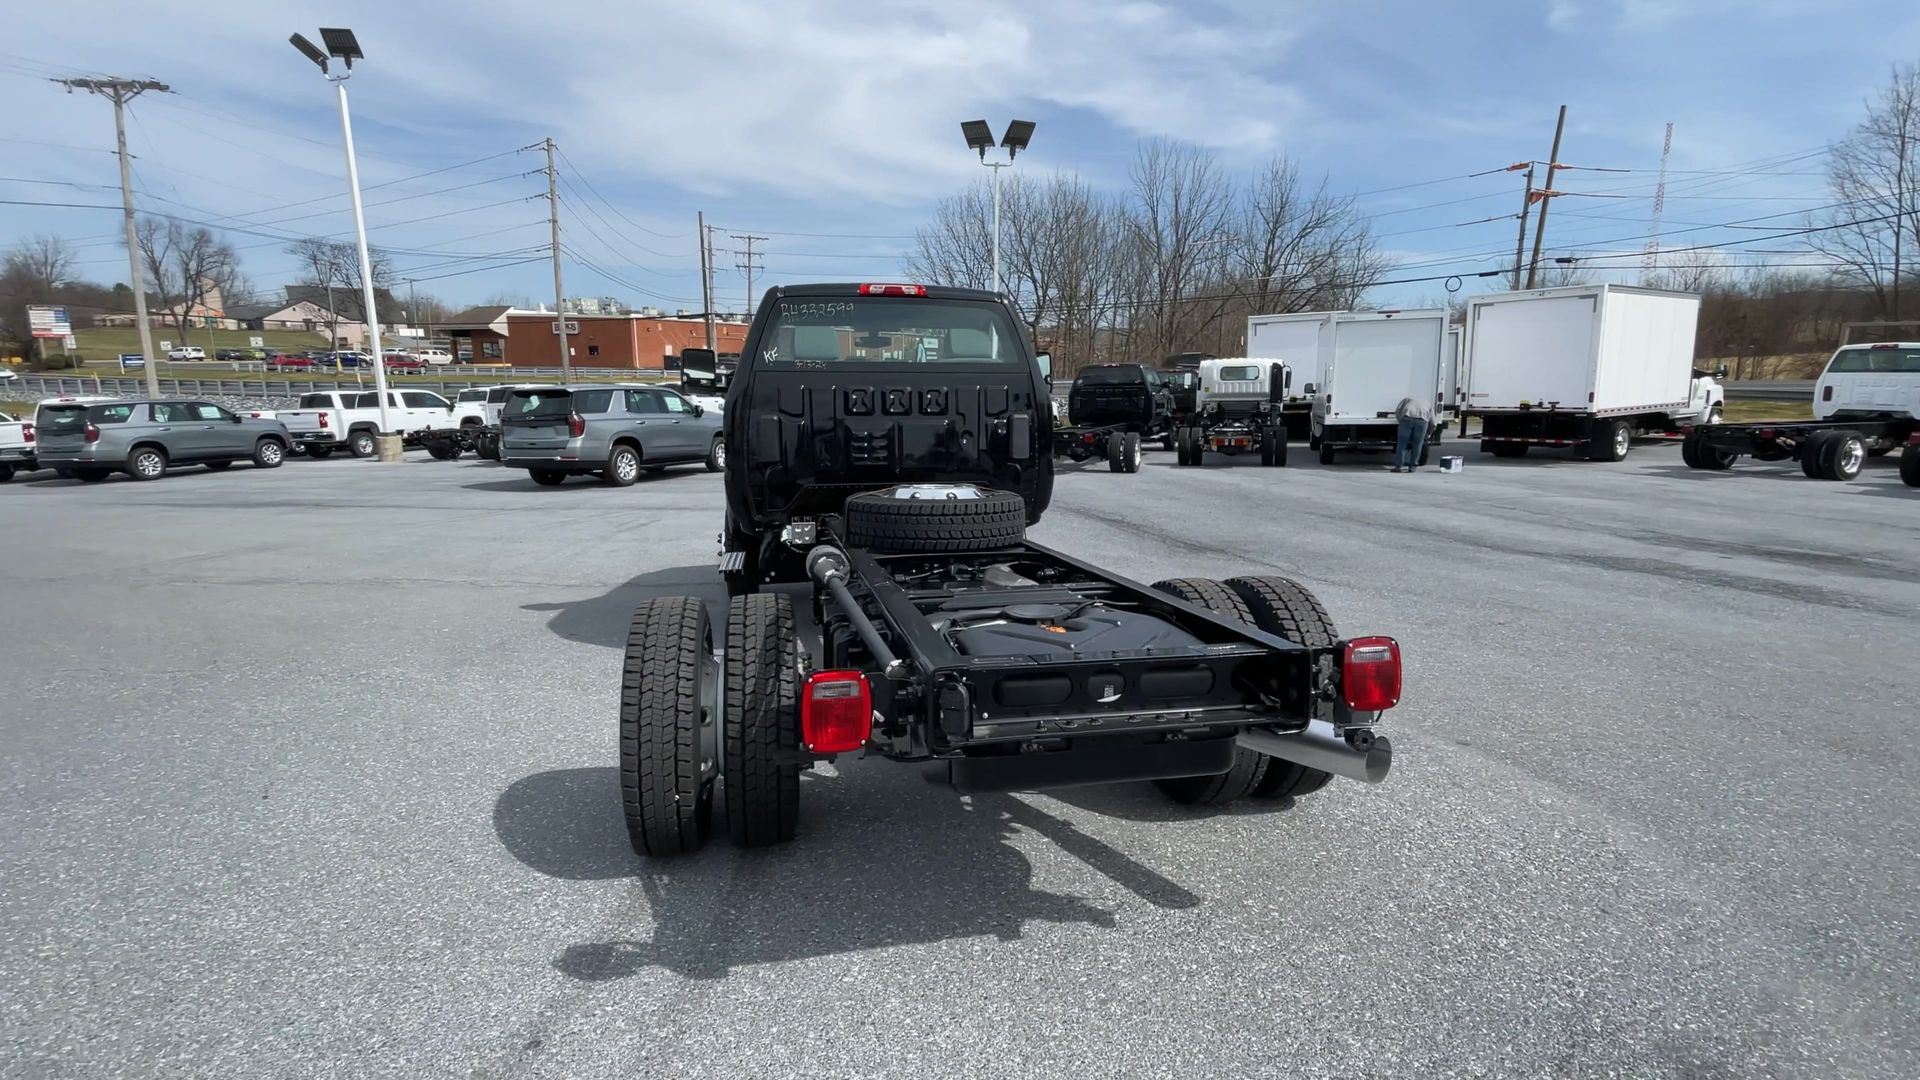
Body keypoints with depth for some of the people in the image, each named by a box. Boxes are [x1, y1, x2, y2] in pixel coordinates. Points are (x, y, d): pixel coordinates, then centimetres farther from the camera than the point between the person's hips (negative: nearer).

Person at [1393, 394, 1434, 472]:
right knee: (1417, 444, 14)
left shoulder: (1407, 400, 37)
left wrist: (1401, 421, 30)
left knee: (1402, 443, 7)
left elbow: (1397, 412, 18)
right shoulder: (1428, 403, 39)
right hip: (1422, 420, 1)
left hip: (1407, 417, -1)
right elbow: (1432, 423, 32)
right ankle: (1412, 466, 14)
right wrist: (1427, 435, 45)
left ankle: (1398, 466, 3)